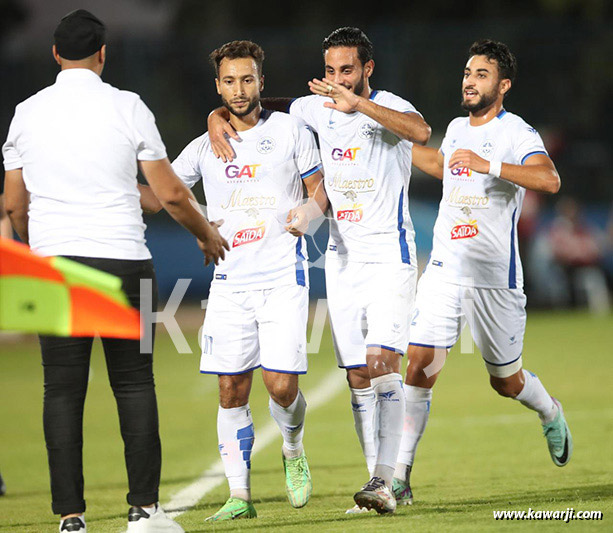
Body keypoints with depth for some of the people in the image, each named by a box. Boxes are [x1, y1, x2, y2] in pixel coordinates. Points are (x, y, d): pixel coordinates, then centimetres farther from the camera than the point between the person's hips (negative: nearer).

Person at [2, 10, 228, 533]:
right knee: (134, 384, 6)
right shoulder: (127, 107, -2)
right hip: (123, 261, -1)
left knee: (63, 391, 2)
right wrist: (207, 233, 18)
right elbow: (171, 194, 0)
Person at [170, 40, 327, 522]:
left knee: (281, 385, -11)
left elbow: (321, 188, 7)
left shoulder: (290, 130, 3)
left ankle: (294, 448, 21)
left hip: (283, 279, -3)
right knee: (231, 391, -2)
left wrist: (310, 211, -13)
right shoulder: (205, 148, 10)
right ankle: (239, 496, 6)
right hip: (229, 283, 3)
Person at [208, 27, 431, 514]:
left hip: (390, 253, -6)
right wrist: (217, 117, -1)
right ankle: (381, 485, 9)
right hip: (342, 256, 6)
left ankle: (384, 480, -22)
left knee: (382, 360, -19)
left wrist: (358, 104, -39)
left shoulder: (390, 108, -9)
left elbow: (421, 132, -33)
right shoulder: (317, 108, 7)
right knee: (358, 374, 4)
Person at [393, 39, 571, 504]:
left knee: (506, 382, 9)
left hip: (494, 276, -4)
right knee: (420, 366, -11)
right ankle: (400, 474, -9)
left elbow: (549, 180, -29)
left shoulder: (516, 133, -10)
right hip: (444, 270, 4)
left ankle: (551, 416, 43)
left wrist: (488, 165, -36)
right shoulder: (457, 129, 11)